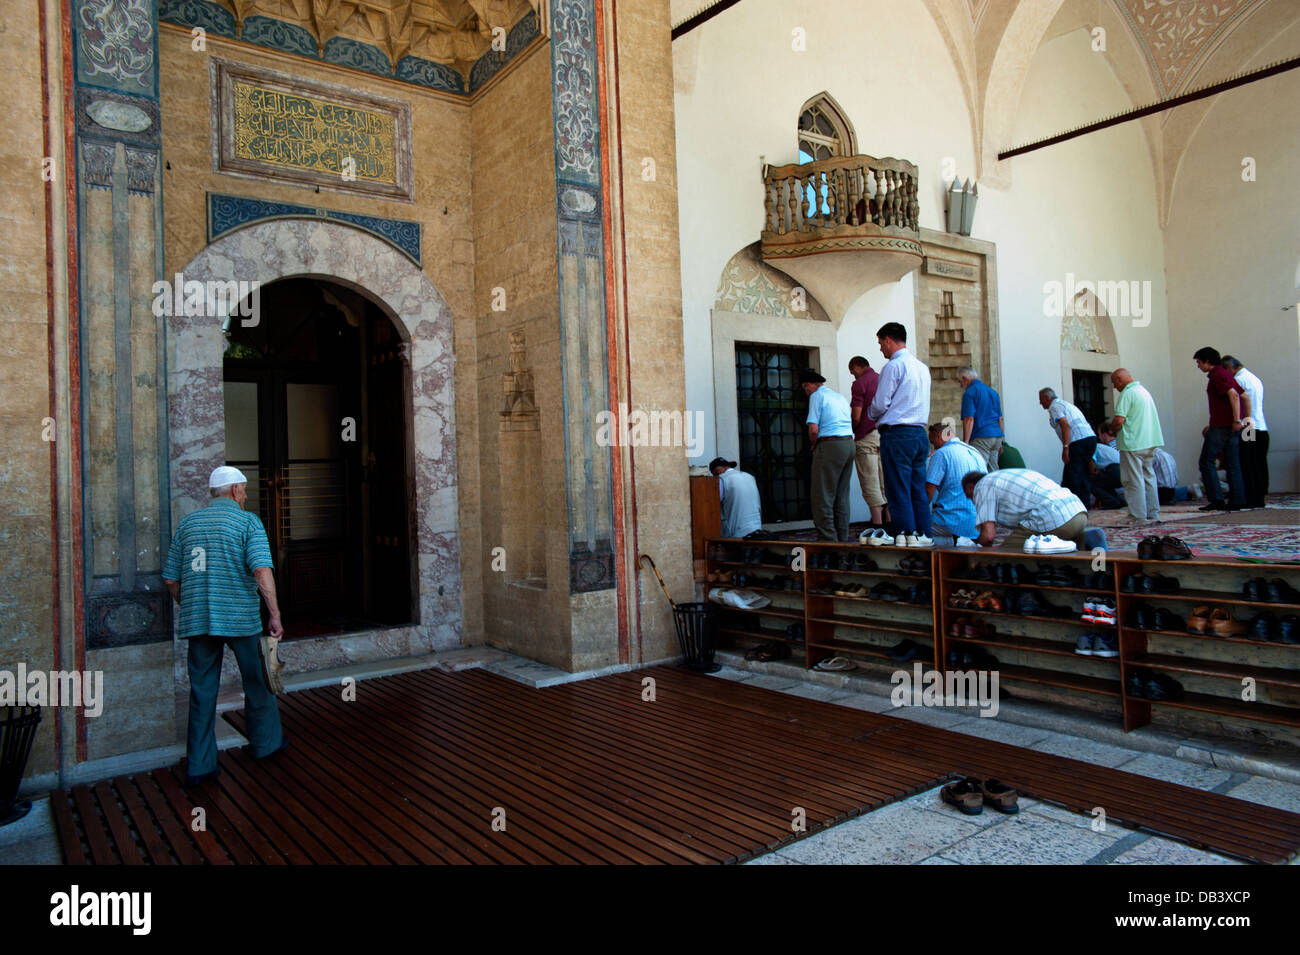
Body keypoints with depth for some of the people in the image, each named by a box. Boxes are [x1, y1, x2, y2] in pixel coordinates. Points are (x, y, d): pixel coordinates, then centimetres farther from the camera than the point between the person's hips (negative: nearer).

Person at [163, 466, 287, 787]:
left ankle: (199, 766, 13)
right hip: (241, 617, -4)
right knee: (257, 683, 15)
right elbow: (262, 570, -18)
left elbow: (171, 579, 12)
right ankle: (266, 741, 30)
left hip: (197, 621, 4)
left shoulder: (187, 523, 10)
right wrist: (275, 614, -14)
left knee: (202, 691, 9)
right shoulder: (247, 521, -4)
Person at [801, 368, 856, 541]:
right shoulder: (840, 396, 20)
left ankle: (828, 539, -5)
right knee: (842, 496, 13)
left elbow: (813, 429, -15)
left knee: (823, 497, -4)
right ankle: (842, 538, 16)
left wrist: (814, 445, 4)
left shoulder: (817, 396, -4)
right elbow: (850, 424, 19)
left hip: (830, 446, -8)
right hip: (849, 443, 8)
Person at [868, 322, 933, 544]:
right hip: (920, 432, 8)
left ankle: (905, 533, -4)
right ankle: (923, 533, 11)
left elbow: (880, 404, -11)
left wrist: (871, 414, 12)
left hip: (897, 434, -8)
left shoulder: (893, 366, -9)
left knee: (898, 488, -4)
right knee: (918, 487, 9)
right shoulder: (922, 366, 16)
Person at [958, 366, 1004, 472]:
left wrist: (965, 443, -15)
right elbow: (1000, 418, 22)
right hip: (997, 436, 8)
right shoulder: (992, 392, 20)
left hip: (981, 437, -8)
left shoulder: (969, 393, -5)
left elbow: (969, 419, -14)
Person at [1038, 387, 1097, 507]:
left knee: (1070, 476, -6)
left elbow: (1065, 426, -17)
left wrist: (1065, 448, -20)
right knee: (1083, 474, 16)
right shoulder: (1065, 404, 26)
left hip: (1079, 442, -10)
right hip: (1091, 437, 10)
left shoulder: (1054, 406, -3)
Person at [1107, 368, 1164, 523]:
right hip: (1150, 442, 9)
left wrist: (1113, 430, 1)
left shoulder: (1127, 394, -13)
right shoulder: (1144, 391, 16)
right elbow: (1152, 417, 22)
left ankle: (1138, 517, -2)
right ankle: (1153, 514, 20)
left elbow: (1119, 420, -21)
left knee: (1134, 481, -4)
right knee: (1149, 478, 15)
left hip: (1133, 444, -9)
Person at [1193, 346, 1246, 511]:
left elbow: (1233, 395, -24)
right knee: (1233, 465, 9)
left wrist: (1237, 420, -25)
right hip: (1232, 427, 9)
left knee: (1206, 462, -4)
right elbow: (1245, 397, 22)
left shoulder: (1217, 375, -10)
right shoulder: (1226, 374, 19)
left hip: (1221, 427, -9)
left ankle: (1217, 500, -7)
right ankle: (1237, 501, 9)